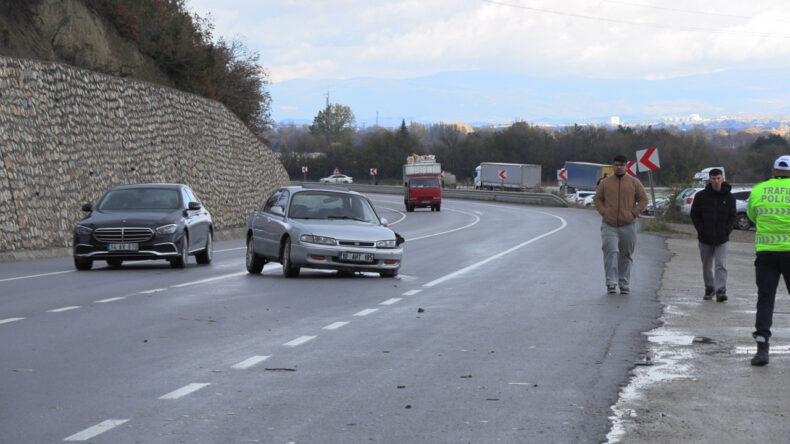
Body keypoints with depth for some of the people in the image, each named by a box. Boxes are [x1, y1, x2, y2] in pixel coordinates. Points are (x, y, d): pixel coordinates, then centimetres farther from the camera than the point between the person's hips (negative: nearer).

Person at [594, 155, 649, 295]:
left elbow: (643, 199, 8)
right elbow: (597, 198, 14)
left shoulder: (634, 182, 5)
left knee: (626, 255, 7)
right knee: (611, 251, -16)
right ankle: (611, 282, -18)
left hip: (628, 225, 1)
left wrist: (634, 213, -4)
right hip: (609, 226, -1)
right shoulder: (605, 183, 7)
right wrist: (603, 211, -2)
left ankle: (624, 284, 15)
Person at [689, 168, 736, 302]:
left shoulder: (729, 197, 2)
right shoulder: (701, 196, 0)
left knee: (721, 265, -11)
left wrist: (726, 231, -7)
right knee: (707, 266, 12)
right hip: (705, 238, 1)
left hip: (722, 239, -1)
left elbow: (732, 217, 6)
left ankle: (721, 291, -16)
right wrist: (701, 230, -7)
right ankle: (709, 289, 26)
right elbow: (694, 215, 3)